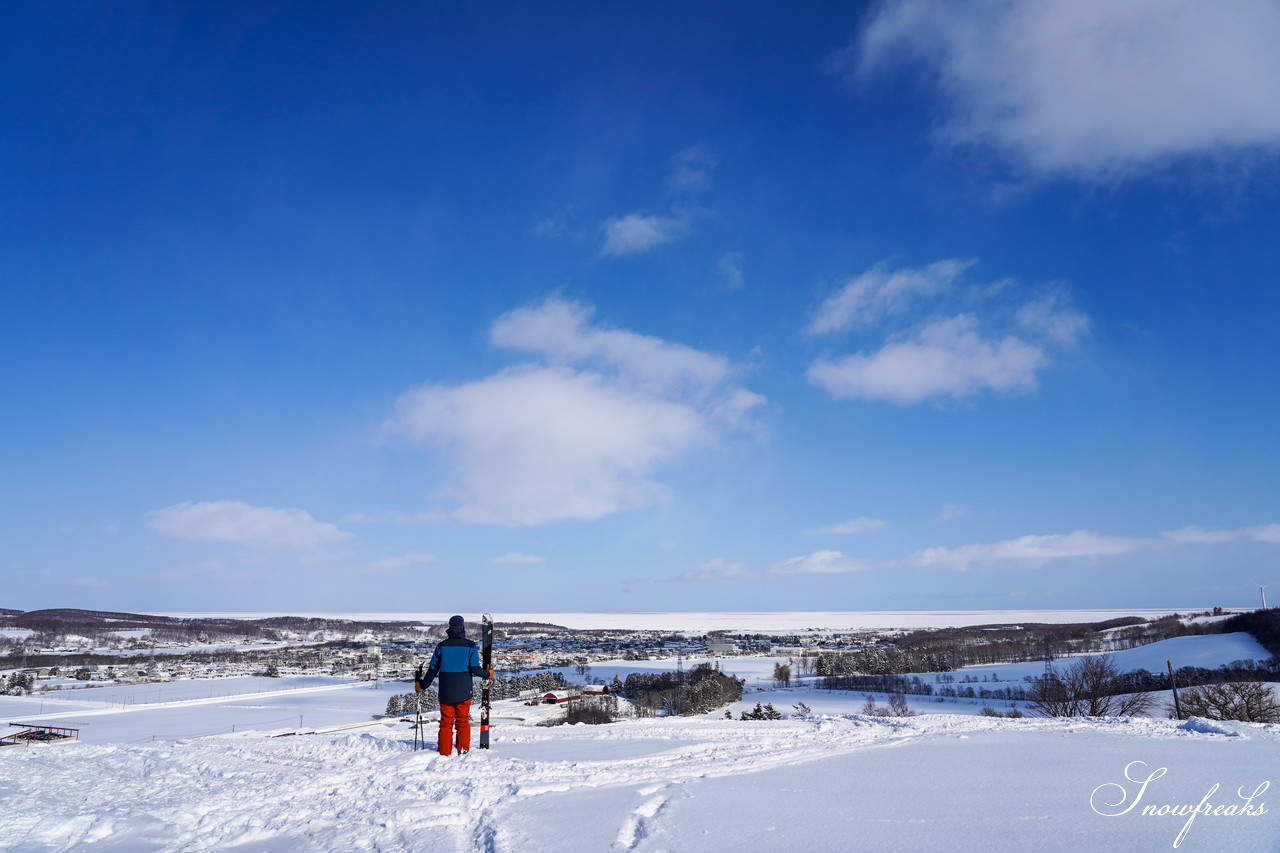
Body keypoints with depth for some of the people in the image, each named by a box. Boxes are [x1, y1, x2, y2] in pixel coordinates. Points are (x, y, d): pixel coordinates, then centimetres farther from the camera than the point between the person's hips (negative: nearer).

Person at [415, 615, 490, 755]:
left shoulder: (442, 646, 1)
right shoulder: (470, 646, -4)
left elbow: (433, 670, 4)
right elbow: (475, 669, -8)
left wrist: (421, 685, 17)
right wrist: (487, 674, 11)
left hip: (445, 692, 1)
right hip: (463, 692, -1)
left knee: (446, 722, 7)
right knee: (463, 722, 11)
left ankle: (444, 753, 5)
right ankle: (463, 749, 7)